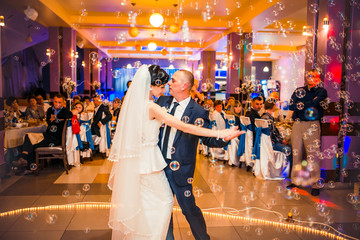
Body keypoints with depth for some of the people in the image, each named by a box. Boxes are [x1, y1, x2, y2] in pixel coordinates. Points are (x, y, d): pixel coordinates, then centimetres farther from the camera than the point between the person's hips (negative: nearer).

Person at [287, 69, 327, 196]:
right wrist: (308, 106, -8)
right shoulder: (299, 90, 15)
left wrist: (301, 105, -6)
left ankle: (315, 184, 0)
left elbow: (315, 102, -14)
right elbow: (291, 106, 0)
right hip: (297, 124, 3)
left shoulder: (321, 91, 7)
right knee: (296, 153, 7)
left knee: (313, 154, -6)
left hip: (312, 125, -3)